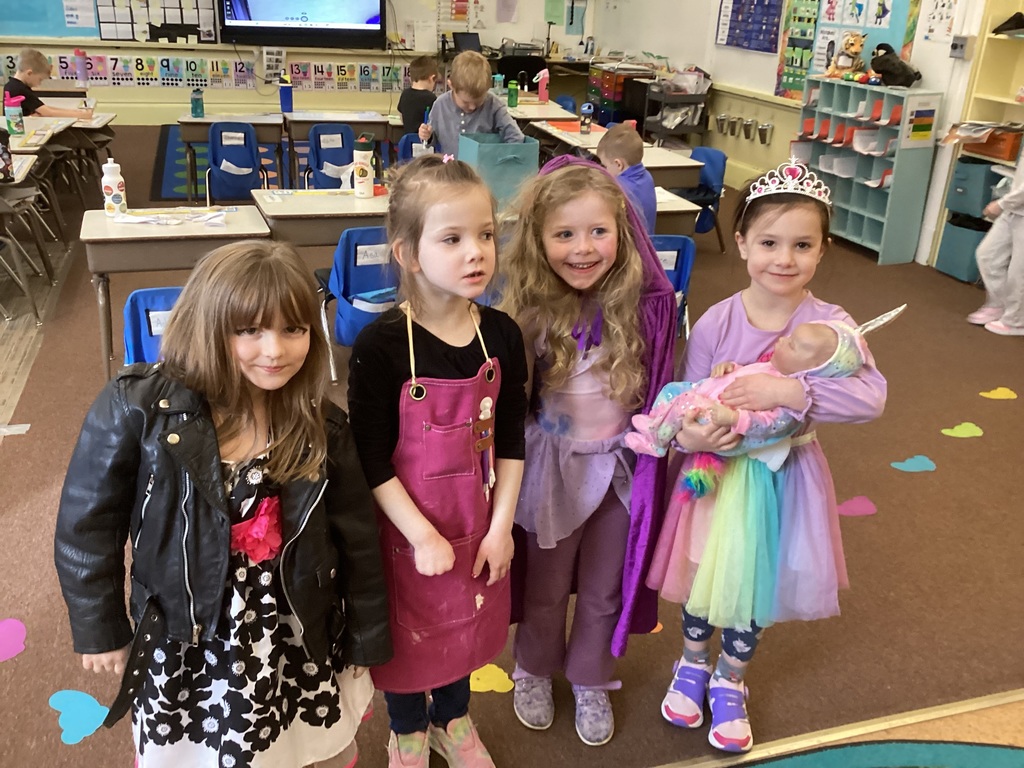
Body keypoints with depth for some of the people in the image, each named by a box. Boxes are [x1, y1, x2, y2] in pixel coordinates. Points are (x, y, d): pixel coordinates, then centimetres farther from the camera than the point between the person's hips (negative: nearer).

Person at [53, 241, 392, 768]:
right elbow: (87, 524, -8)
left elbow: (357, 539, 0)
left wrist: (364, 639, 7)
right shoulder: (137, 409, -18)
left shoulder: (321, 428, -9)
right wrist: (100, 629, -1)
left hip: (302, 646, 2)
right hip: (185, 647, -1)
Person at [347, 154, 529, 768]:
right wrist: (421, 536, -17)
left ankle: (453, 718, 53)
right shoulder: (382, 345, -24)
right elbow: (372, 460, -19)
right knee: (408, 631, 18)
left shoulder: (501, 334, -10)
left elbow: (511, 441, -3)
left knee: (466, 622, 24)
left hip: (476, 521, 4)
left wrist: (500, 526, -3)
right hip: (406, 527, -4)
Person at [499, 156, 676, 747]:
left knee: (604, 588, 21)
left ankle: (591, 682, 46)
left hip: (620, 467, 1)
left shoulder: (647, 305, -16)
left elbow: (661, 393, -4)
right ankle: (534, 671, 48)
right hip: (551, 468, -1)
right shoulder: (527, 311, -17)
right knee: (545, 586, 21)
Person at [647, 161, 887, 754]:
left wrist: (789, 391, -39)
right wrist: (690, 434, -30)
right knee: (704, 577, 19)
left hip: (785, 477, 0)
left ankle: (730, 682, 45)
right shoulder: (717, 323, -14)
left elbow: (872, 397, -28)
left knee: (757, 589, 18)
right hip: (719, 472, 0)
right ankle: (693, 665, 48)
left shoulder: (830, 324, -15)